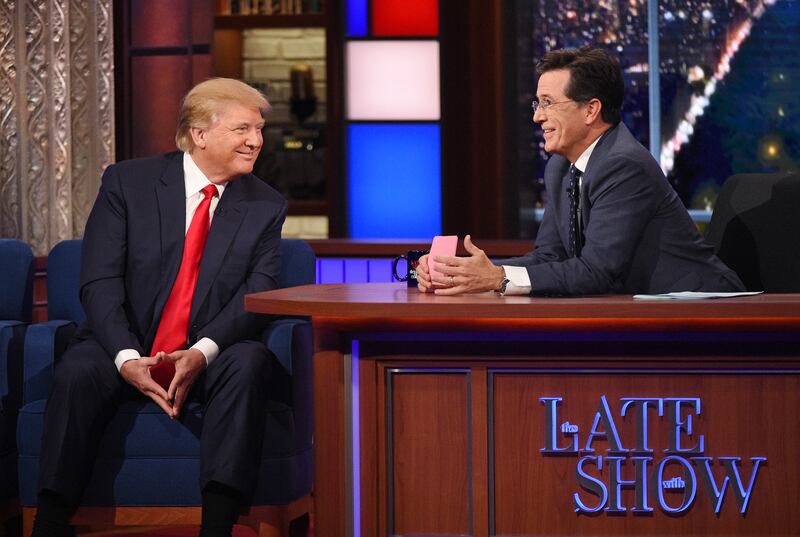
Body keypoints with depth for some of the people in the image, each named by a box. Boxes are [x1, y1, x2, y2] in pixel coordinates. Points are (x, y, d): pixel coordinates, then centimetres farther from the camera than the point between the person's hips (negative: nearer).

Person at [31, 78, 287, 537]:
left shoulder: (266, 207, 5)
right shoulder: (127, 183, 1)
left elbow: (259, 294, -6)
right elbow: (100, 283, -7)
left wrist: (203, 352, -26)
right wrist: (127, 359, -23)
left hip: (209, 359, 1)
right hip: (127, 353, -1)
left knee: (249, 362, -32)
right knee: (78, 371, -31)